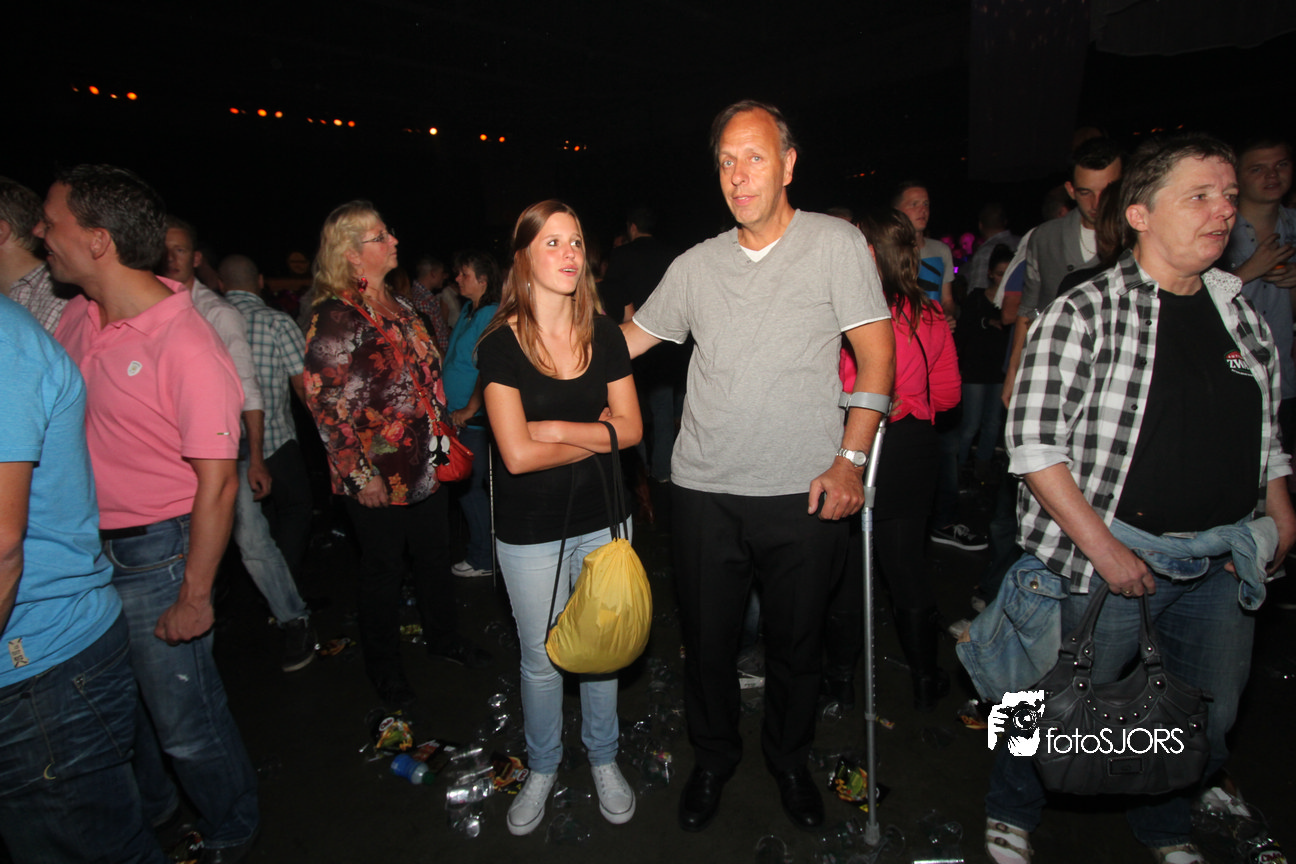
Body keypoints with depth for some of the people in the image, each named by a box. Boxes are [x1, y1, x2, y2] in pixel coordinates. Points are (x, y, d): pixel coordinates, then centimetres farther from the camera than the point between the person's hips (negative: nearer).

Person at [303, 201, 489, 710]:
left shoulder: (398, 306, 11)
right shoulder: (335, 317, -14)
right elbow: (326, 404, -17)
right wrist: (359, 474, -17)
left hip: (427, 464, 7)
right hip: (379, 478, -7)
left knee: (436, 557, 20)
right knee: (383, 571, 10)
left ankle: (442, 636, 42)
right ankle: (385, 670, 31)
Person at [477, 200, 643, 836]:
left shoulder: (603, 334, -1)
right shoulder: (500, 344, -12)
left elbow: (631, 428, -5)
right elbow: (518, 454, -19)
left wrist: (557, 429, -16)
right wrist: (596, 434, -12)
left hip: (602, 520, 3)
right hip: (530, 531, -2)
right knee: (541, 658, 14)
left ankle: (603, 758, 42)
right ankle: (542, 768, 40)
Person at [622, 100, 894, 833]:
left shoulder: (836, 242, 0)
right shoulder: (697, 265, 7)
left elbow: (878, 354, -3)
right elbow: (625, 341, 15)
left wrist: (850, 459, -12)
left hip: (805, 493, -2)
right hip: (704, 491, 2)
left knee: (798, 641, 15)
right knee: (708, 638, 14)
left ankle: (790, 758, 43)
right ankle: (714, 757, 41)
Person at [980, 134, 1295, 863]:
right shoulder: (1084, 313, -12)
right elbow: (1034, 442, -17)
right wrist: (1101, 544, -19)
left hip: (1223, 560, 7)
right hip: (1111, 557, -6)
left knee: (1209, 714, 19)